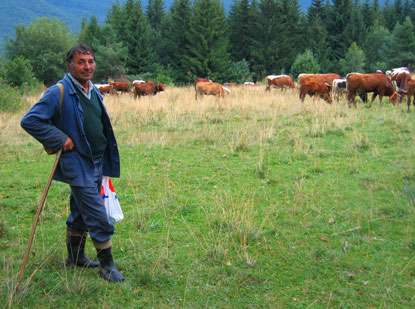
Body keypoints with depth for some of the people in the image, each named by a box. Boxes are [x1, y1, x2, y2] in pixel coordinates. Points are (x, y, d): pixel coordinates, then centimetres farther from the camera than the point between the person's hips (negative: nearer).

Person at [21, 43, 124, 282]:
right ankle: (107, 265, 6)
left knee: (81, 213, 20)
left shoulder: (93, 91, 10)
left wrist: (106, 162, 17)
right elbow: (30, 121, -18)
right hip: (77, 165, -8)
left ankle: (76, 257, 34)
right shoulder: (59, 92, -15)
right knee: (99, 218, -7)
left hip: (96, 163, 8)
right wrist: (60, 140, -18)